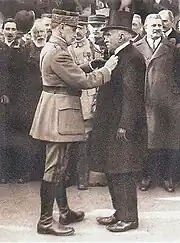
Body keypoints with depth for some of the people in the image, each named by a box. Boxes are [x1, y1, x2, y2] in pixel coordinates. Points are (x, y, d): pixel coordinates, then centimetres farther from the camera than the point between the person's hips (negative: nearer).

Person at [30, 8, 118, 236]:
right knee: (54, 167, -4)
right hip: (59, 113, -11)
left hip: (57, 110, 11)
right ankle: (45, 221, 6)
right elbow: (82, 81, -20)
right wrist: (107, 68, -9)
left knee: (59, 164, 17)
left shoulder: (52, 48, 13)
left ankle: (64, 212, 30)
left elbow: (72, 78, 17)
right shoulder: (57, 53, -20)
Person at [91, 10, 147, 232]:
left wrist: (124, 126, -22)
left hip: (123, 127, -10)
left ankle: (129, 217, 12)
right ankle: (120, 213, 27)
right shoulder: (119, 57, 15)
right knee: (113, 171, 15)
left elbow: (131, 95, -20)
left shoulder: (132, 58, -15)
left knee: (122, 173, -1)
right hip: (111, 126, 10)